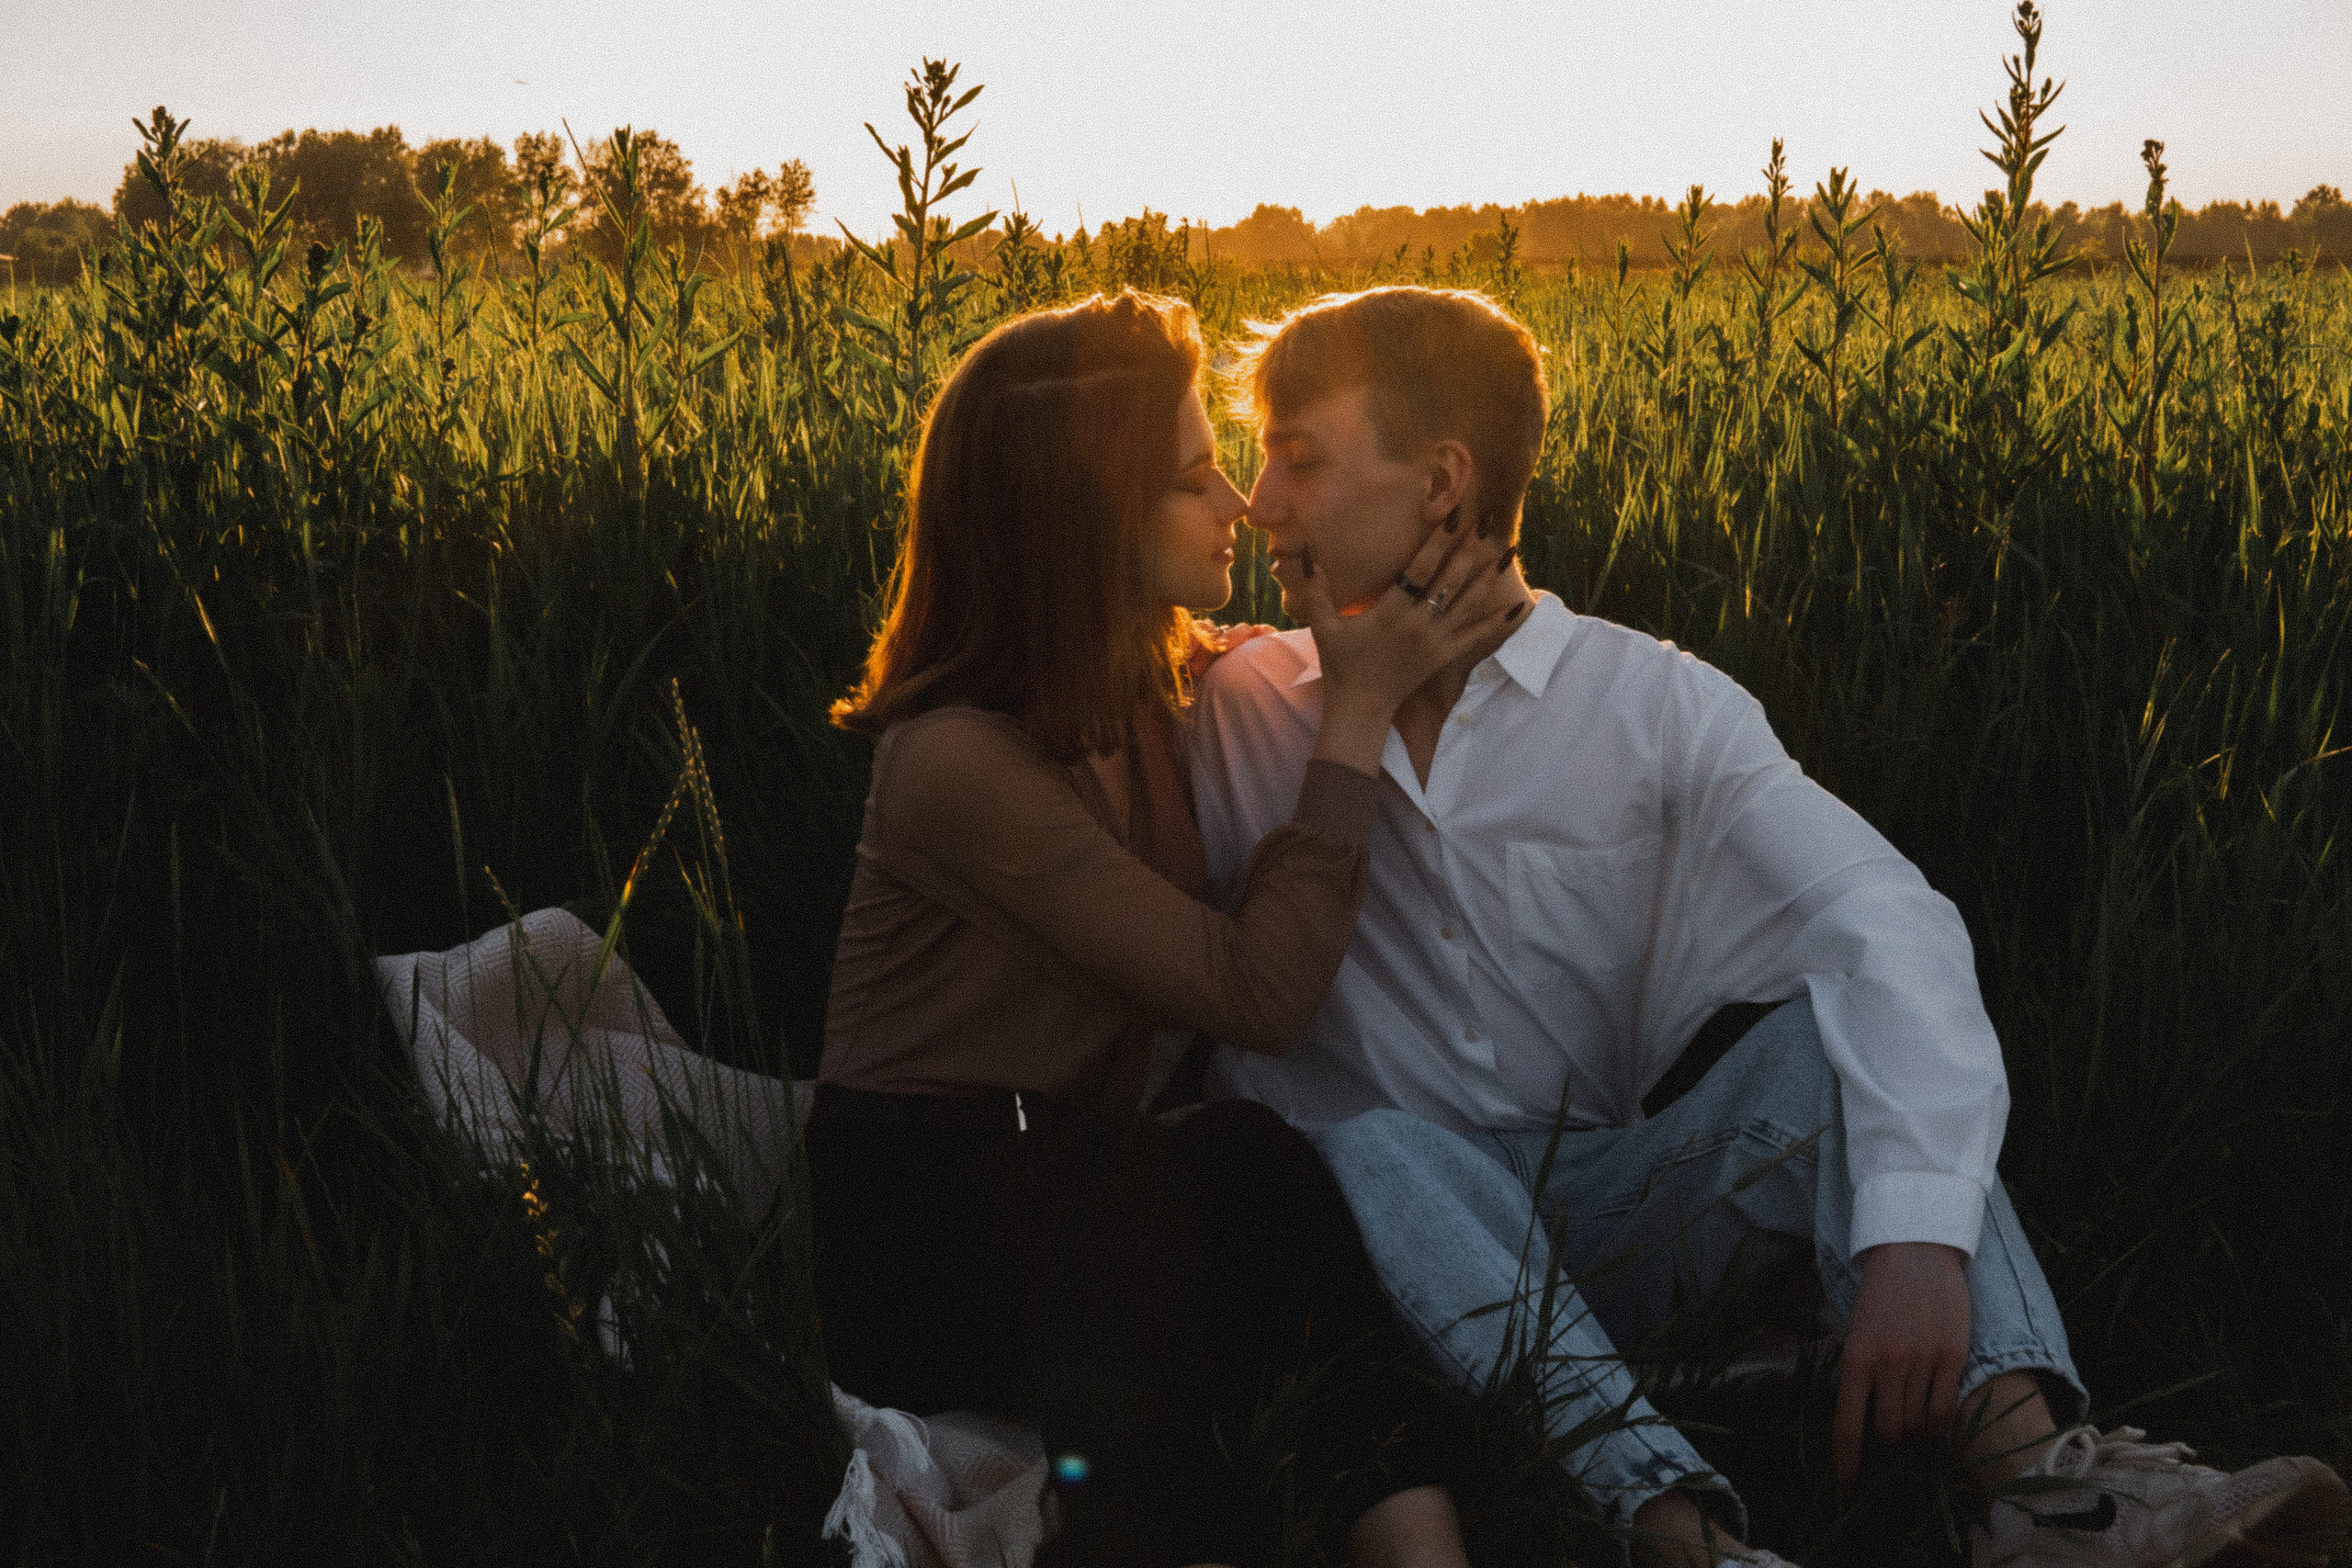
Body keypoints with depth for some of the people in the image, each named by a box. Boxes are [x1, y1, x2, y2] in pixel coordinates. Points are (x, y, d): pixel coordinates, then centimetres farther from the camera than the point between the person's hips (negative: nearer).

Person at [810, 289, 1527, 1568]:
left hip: (1080, 1199, 7)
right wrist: (1360, 708, -14)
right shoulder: (959, 762, -19)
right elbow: (1260, 994, -19)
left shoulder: (1152, 682, 5)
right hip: (920, 1243, -7)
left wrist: (1420, 633, -4)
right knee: (1239, 1169, -33)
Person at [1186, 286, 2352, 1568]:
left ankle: (2035, 1465, -43)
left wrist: (1918, 1230, -36)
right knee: (1371, 1148, -33)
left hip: (1604, 1221, 1)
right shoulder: (1244, 708, 5)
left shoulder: (1653, 704, -3)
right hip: (1382, 1225, 0)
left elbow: (1890, 922, -20)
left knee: (1839, 1027, -23)